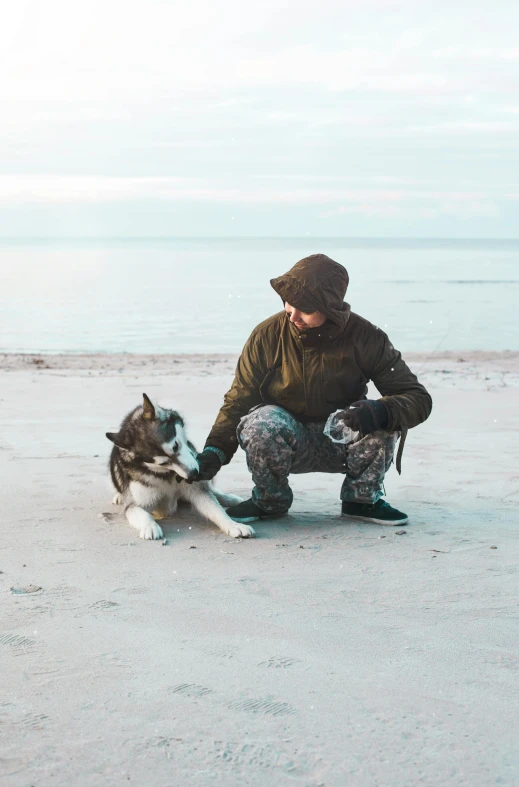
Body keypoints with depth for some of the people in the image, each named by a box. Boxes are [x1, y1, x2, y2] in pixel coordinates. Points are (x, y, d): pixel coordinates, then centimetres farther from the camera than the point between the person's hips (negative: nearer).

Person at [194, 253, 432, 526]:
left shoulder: (365, 337, -15)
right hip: (284, 442, 0)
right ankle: (269, 500, -5)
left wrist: (379, 412, -39)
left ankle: (362, 499, -2)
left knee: (382, 422, -30)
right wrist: (215, 451, -23)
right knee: (262, 421, -35)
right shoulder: (267, 335, -13)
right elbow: (238, 401, -7)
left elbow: (418, 398, -17)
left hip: (343, 442, 1)